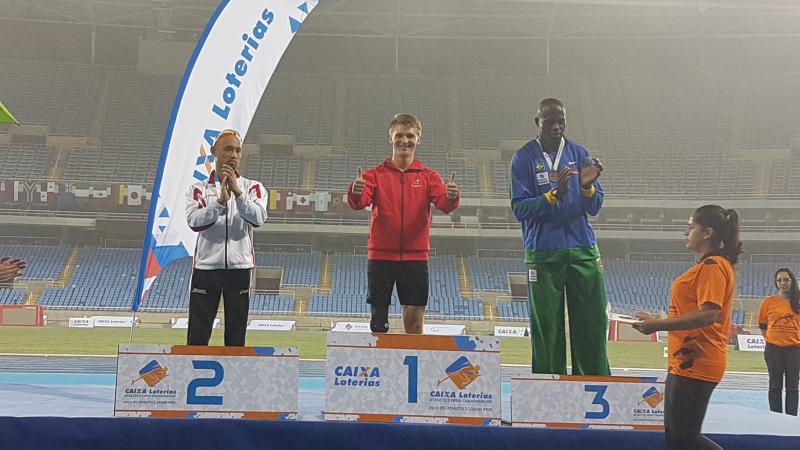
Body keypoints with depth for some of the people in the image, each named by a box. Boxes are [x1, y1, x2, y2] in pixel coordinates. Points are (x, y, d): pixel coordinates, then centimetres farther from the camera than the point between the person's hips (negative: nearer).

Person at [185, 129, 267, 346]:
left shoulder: (253, 188, 6)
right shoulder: (199, 189, 6)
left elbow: (258, 218, -12)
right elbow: (194, 221, -11)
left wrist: (237, 192, -20)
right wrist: (220, 200, -22)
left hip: (239, 267, 1)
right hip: (205, 267, 0)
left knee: (236, 336, 6)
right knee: (198, 335, 2)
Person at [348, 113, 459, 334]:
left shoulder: (429, 176, 7)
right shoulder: (375, 174, 4)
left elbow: (444, 204, -10)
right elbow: (360, 202, -13)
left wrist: (452, 197, -34)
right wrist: (355, 193, -37)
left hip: (415, 256, 1)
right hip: (380, 256, 0)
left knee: (414, 322, 0)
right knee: (378, 322, 4)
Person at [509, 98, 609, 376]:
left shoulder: (580, 154, 9)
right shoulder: (524, 159, 0)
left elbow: (594, 208, 8)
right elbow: (519, 208, -7)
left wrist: (587, 187, -14)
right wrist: (553, 195, -21)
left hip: (583, 251, 3)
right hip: (543, 254, -3)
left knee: (592, 324, 4)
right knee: (547, 327, 1)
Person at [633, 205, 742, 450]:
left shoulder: (713, 266, -14)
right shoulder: (709, 265, 18)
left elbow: (708, 315, -24)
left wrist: (659, 324, -22)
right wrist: (658, 322, 13)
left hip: (696, 364, -11)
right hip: (686, 363, 11)